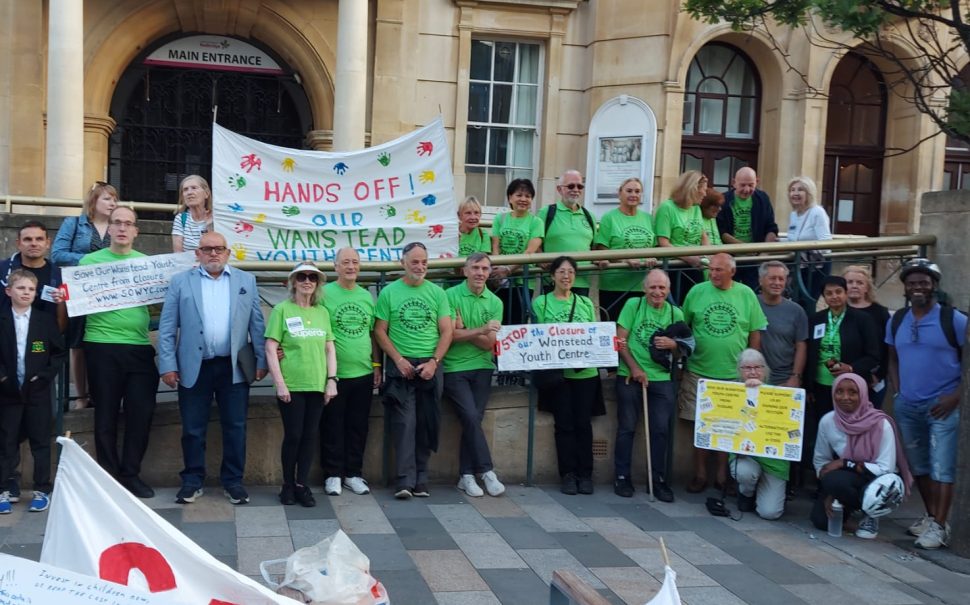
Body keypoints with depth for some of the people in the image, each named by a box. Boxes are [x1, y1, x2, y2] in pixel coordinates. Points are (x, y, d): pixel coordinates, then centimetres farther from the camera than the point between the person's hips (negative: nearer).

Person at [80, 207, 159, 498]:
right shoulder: (90, 260, 5)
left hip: (140, 347, 2)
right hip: (102, 346, -2)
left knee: (141, 414, 1)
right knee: (106, 415, 5)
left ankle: (130, 474, 15)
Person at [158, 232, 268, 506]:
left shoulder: (246, 280, 8)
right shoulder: (180, 282, 4)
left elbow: (257, 324, 7)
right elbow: (167, 327, 1)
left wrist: (262, 360, 2)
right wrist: (167, 365, -6)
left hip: (234, 367, 1)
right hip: (194, 367, -1)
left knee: (235, 427, 5)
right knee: (193, 429, 6)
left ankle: (233, 481, 16)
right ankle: (192, 482, 18)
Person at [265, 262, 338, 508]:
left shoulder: (323, 312, 11)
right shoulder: (282, 310, -2)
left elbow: (330, 349, 13)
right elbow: (270, 349, -5)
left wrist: (331, 380, 3)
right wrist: (279, 383, -11)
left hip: (317, 385, 4)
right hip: (291, 385, -4)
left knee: (311, 435, 5)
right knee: (293, 435, -1)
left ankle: (302, 484, 16)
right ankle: (287, 485, 15)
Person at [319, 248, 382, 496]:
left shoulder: (366, 296, 10)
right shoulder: (324, 294, -6)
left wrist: (377, 365, 12)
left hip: (363, 373, 4)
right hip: (333, 373, -4)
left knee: (358, 428, 11)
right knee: (332, 427, 5)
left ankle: (353, 474, 22)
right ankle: (333, 475, 16)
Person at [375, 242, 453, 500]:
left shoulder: (437, 292, 7)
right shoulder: (389, 293, 3)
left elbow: (447, 331, 4)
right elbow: (380, 331, 1)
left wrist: (434, 361, -8)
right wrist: (399, 360, -9)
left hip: (431, 367, 2)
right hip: (401, 366, -2)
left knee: (426, 425, 5)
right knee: (404, 423, -7)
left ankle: (421, 480, 13)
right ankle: (404, 481, -7)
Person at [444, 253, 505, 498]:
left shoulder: (494, 302, 6)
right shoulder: (450, 296, -5)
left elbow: (489, 344, 0)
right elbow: (449, 334, -12)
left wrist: (463, 330, -11)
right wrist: (481, 330, -19)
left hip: (482, 368, 3)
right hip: (455, 368, -3)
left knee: (473, 420, 1)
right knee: (471, 418, -13)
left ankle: (466, 476, 10)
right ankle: (486, 471, -4)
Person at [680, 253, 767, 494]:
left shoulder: (746, 295, 1)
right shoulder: (697, 292, -1)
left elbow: (755, 333, 5)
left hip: (734, 374, 0)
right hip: (699, 372, 0)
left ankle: (722, 476, 19)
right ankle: (700, 475, 16)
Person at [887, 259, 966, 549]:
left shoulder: (953, 319, -7)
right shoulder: (896, 321, 8)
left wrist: (956, 396, -12)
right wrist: (897, 392, 6)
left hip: (941, 406, -5)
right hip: (906, 406, 5)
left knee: (941, 467, -6)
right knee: (918, 466, 14)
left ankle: (939, 526, -3)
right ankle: (930, 516, 26)